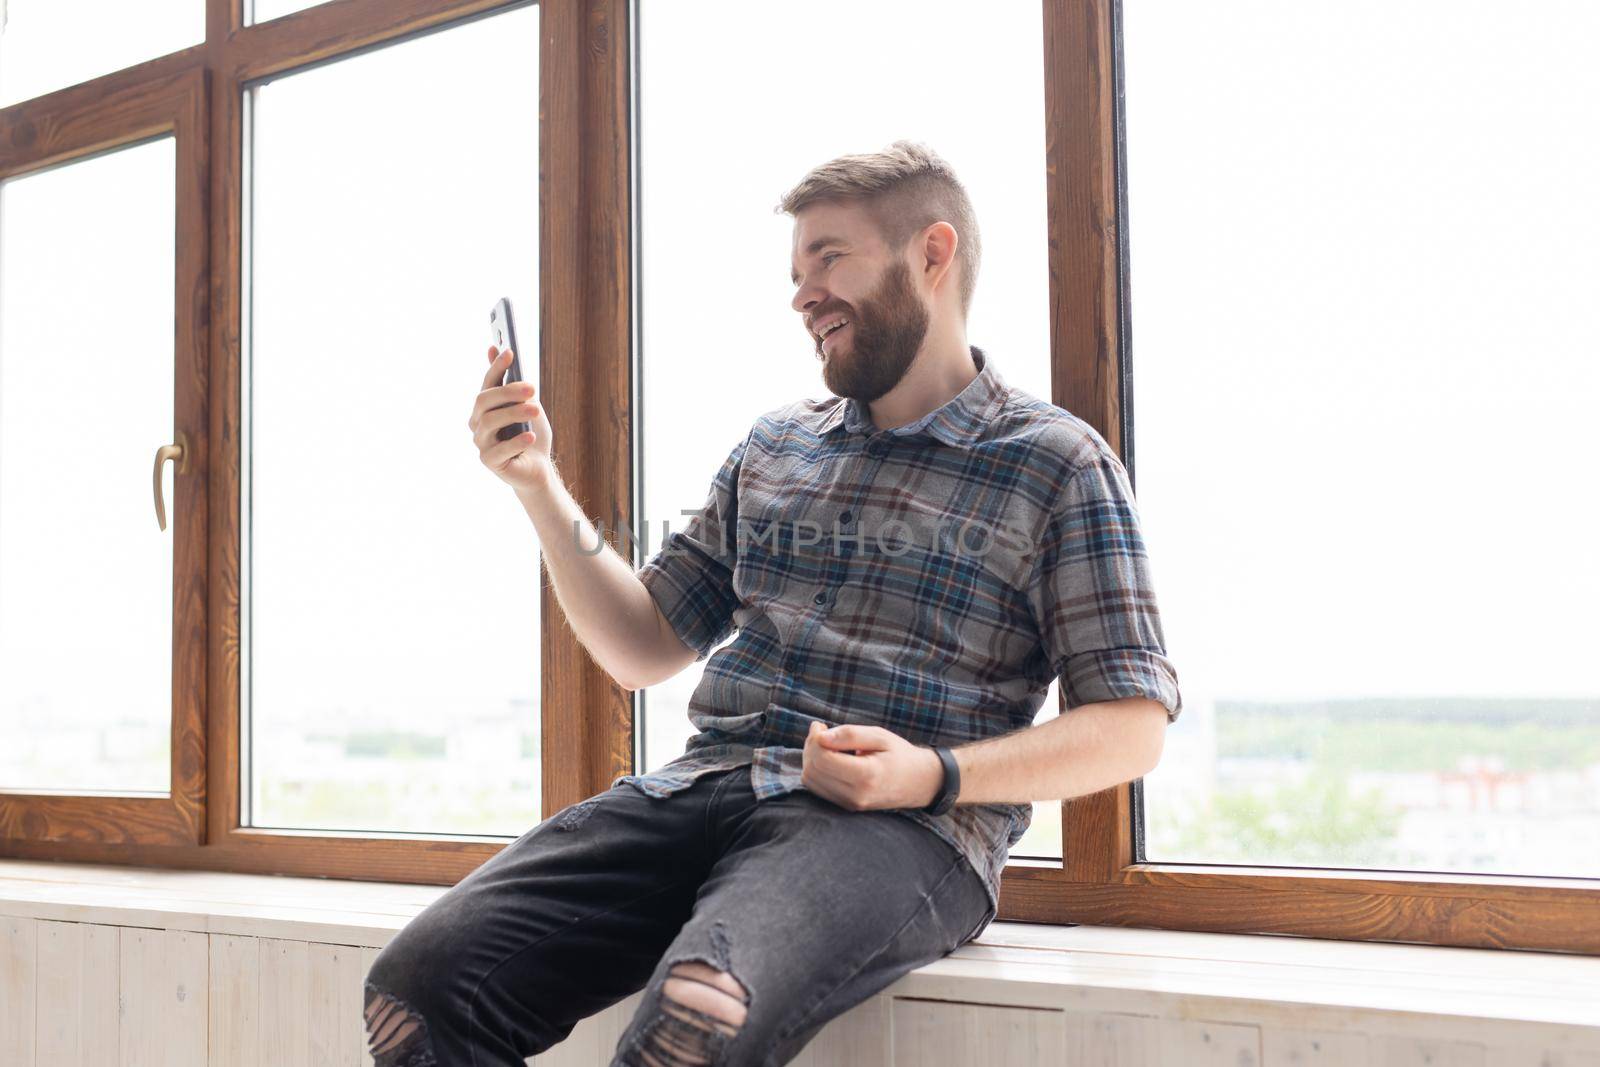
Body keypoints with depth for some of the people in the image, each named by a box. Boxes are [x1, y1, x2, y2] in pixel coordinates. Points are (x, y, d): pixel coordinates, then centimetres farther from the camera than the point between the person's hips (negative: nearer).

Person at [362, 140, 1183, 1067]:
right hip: (703, 785, 5)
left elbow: (1132, 727, 1)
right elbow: (643, 649, 24)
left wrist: (933, 774, -14)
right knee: (421, 981, -20)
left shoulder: (1057, 462, 6)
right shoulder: (774, 448, 22)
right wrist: (539, 486, 12)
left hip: (899, 827, -5)